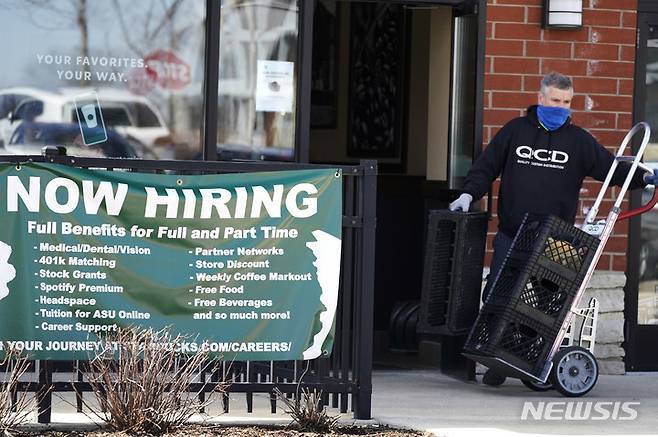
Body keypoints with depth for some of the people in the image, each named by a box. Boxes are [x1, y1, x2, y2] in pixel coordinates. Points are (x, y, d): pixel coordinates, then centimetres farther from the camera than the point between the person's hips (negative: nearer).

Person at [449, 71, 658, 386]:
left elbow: (609, 166, 9)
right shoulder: (515, 131, 7)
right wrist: (469, 194, -4)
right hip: (511, 236, 0)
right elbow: (486, 166, 10)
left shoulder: (578, 139, 8)